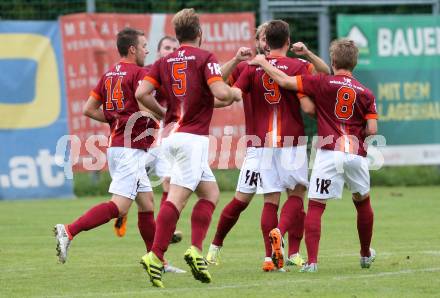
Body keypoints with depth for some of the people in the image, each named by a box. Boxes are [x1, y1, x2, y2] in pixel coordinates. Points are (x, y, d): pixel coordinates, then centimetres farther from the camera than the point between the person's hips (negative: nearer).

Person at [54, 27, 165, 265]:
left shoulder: (109, 74, 14)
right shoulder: (138, 73, -9)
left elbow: (89, 109, 13)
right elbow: (146, 103, -23)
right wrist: (165, 114, -4)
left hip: (116, 145, 9)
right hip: (130, 148, -9)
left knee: (146, 203, 13)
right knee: (119, 206, -14)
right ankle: (69, 231, -23)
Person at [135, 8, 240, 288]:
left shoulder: (164, 62, 12)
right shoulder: (205, 57, -4)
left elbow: (141, 92, 0)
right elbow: (221, 92, -17)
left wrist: (163, 113, 14)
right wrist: (236, 93, 5)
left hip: (174, 136, 7)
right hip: (194, 137, -7)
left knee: (210, 192, 13)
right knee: (177, 198, -12)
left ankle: (196, 250, 1)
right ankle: (156, 256, -19)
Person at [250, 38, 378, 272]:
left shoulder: (323, 83, 0)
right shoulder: (365, 93, 7)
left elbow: (284, 81, -4)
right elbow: (372, 130, 0)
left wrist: (262, 62, 10)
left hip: (329, 154, -3)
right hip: (356, 154, 3)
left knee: (315, 206, 1)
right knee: (363, 201, 24)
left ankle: (311, 260, -11)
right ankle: (366, 255, 37)